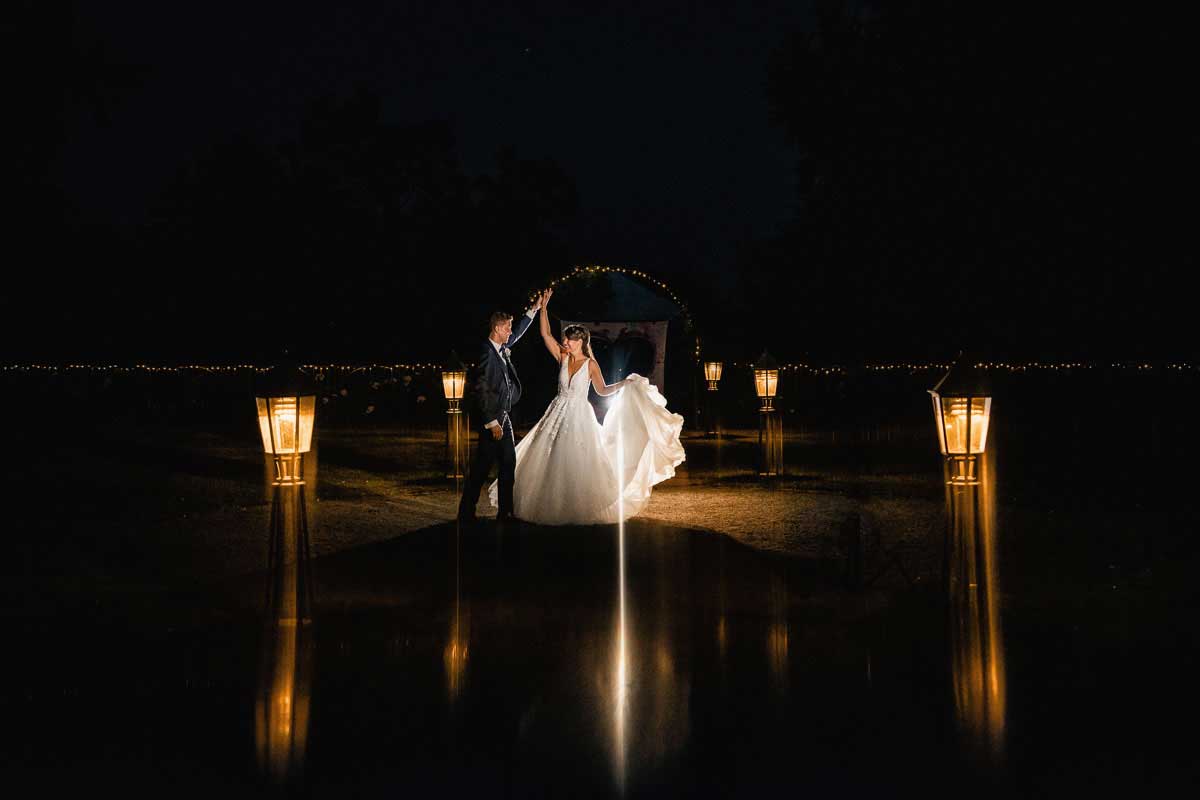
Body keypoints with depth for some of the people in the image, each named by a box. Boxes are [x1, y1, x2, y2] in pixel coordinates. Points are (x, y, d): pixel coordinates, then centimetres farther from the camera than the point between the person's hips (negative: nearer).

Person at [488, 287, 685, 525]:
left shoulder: (590, 364, -5)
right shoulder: (563, 357, 2)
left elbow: (602, 390, 3)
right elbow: (545, 334, -1)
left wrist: (624, 384, -8)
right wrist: (543, 307, -5)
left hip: (580, 416, -4)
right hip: (559, 414, 4)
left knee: (579, 465, -2)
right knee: (551, 463, 5)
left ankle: (582, 508, 10)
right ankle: (552, 506, 16)